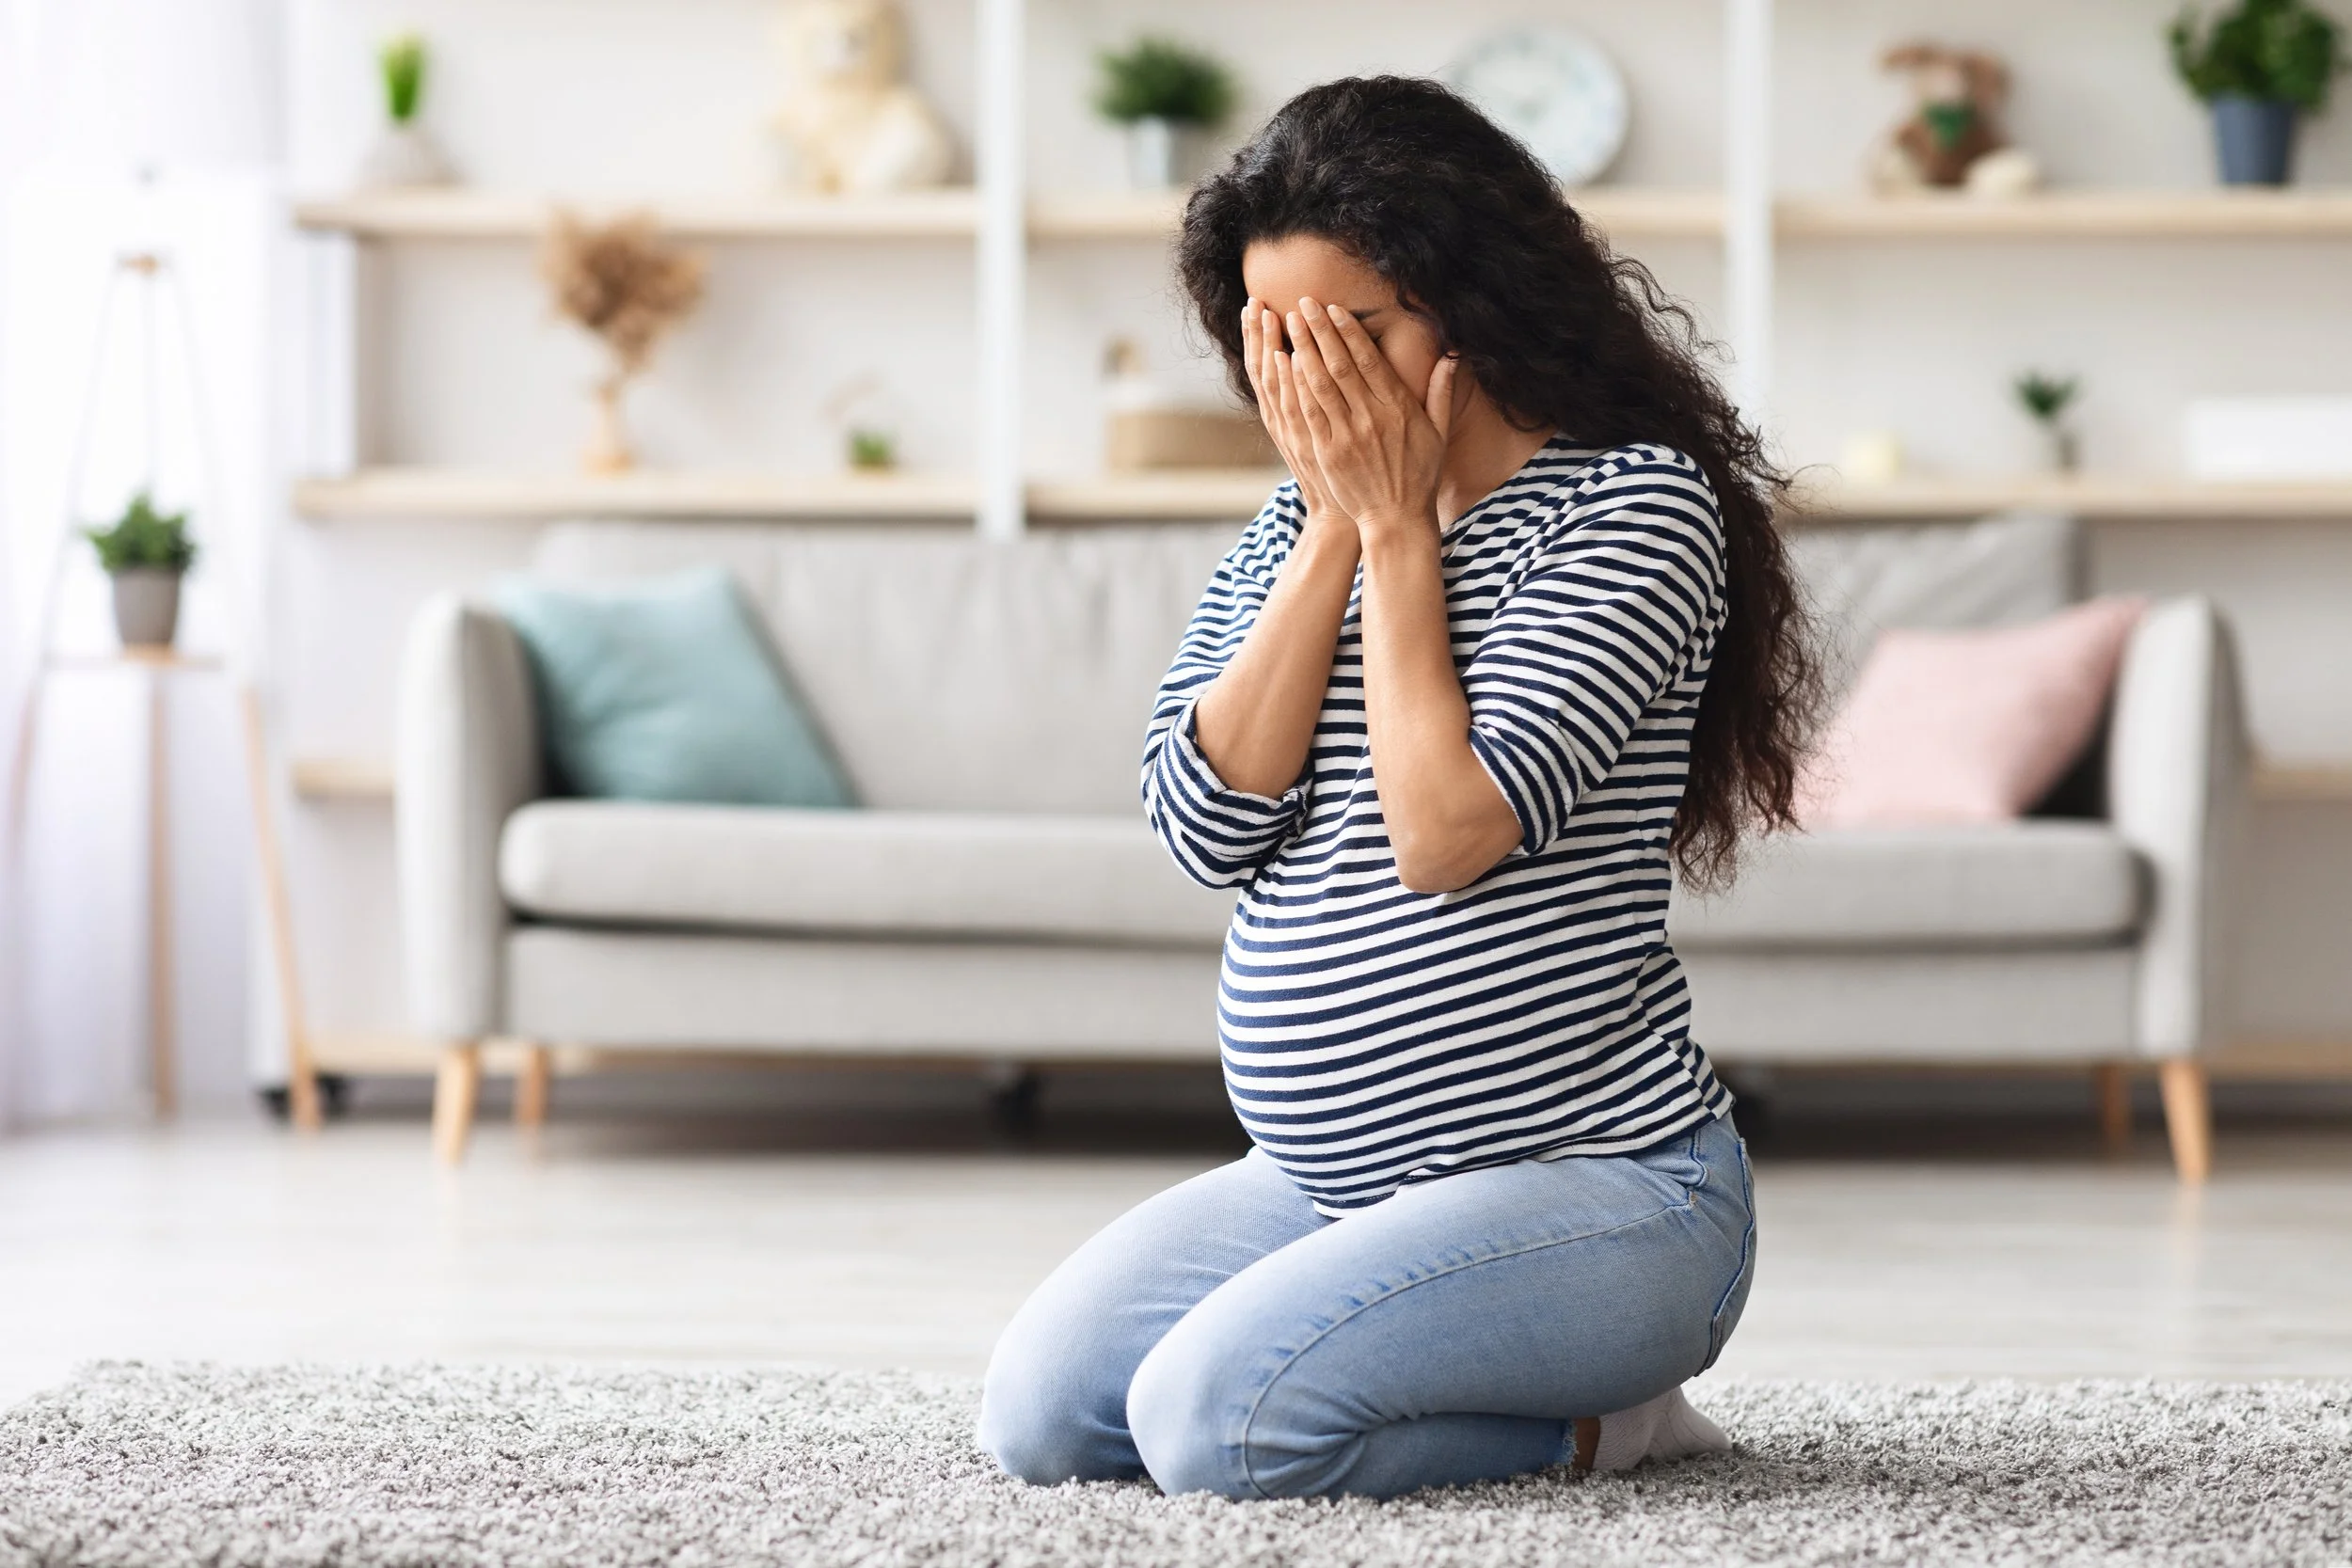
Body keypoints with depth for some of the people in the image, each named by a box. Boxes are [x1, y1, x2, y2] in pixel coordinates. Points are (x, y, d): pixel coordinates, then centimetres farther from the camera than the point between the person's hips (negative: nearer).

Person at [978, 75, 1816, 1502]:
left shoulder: (1635, 503, -11)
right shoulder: (1298, 523, 10)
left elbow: (1449, 833, -23)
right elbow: (1206, 823, -5)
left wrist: (1400, 530, -13)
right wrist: (1337, 532, -8)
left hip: (1603, 1184, -8)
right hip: (1335, 1179, 8)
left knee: (1214, 1417, -25)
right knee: (1040, 1418, -4)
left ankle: (1590, 1417, 0)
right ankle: (1530, 1372, 10)